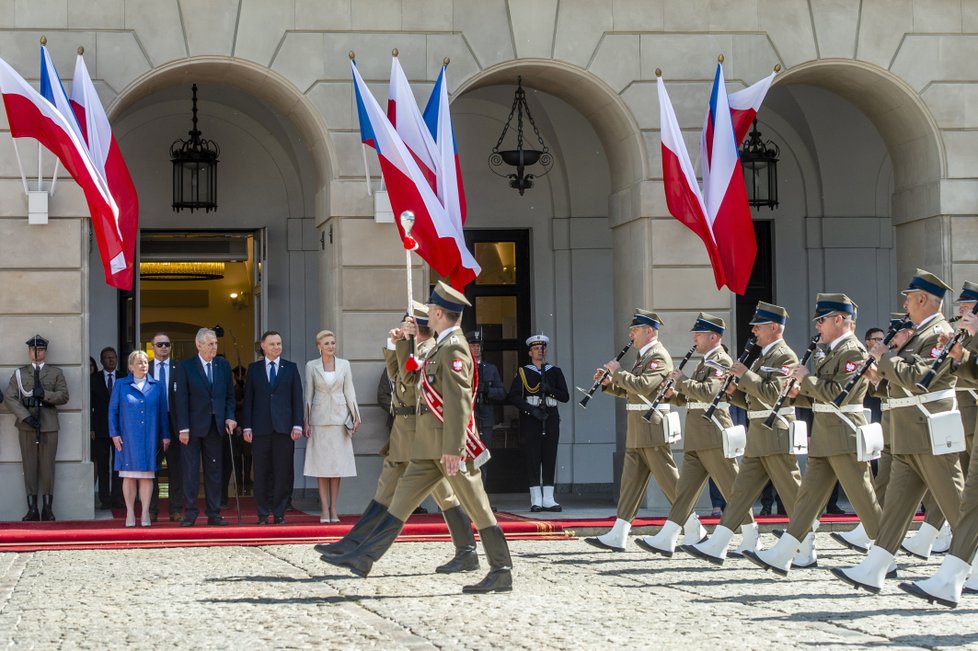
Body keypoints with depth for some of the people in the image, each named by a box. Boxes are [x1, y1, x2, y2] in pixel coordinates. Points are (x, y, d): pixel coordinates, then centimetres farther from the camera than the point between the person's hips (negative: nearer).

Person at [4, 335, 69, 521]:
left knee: (47, 466, -2)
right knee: (29, 466, 0)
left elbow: (64, 396, 3)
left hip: (49, 424, 0)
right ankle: (32, 509, 2)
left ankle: (48, 509, 2)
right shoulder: (19, 373, 12)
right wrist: (25, 416, -11)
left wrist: (45, 394, -14)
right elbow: (9, 397, 1)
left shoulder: (55, 373, 13)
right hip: (26, 425, 0)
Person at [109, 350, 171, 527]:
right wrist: (114, 433, -2)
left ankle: (145, 513, 5)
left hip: (150, 438, 1)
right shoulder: (121, 385, 4)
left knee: (147, 476, 1)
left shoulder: (157, 386, 8)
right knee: (129, 476, 1)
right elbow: (112, 410, 5)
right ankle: (130, 513, 7)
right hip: (128, 438, -1)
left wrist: (165, 435, 6)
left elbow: (163, 412, 10)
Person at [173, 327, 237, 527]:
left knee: (214, 470, 7)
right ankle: (190, 512, 4)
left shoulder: (223, 365, 8)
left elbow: (230, 395, 12)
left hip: (216, 426, 4)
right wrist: (183, 428, -12)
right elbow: (180, 399, -6)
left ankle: (213, 513, 11)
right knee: (190, 470, -1)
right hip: (193, 426, -4)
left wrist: (230, 417, -2)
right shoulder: (185, 367, -4)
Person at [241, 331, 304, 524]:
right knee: (261, 473, 1)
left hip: (284, 428, 0)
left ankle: (279, 513, 6)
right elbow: (248, 399, 7)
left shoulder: (291, 368, 9)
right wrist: (246, 427, -1)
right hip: (260, 428, 0)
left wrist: (297, 425, -3)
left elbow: (297, 398, 6)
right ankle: (263, 514, 7)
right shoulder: (254, 369, 9)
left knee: (282, 472, -1)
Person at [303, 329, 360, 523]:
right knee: (320, 464, -1)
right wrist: (306, 422, 0)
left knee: (337, 464, 2)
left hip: (339, 418, 1)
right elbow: (308, 395, 4)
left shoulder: (344, 365, 7)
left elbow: (349, 391, 7)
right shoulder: (311, 366, 4)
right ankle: (325, 510, 2)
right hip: (319, 418, -1)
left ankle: (333, 509, 7)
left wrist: (356, 416, -1)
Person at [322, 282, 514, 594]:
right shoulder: (443, 346, 16)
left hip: (449, 446, -10)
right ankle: (362, 559, 10)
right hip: (430, 448, 10)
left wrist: (452, 450, -24)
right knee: (401, 500, 9)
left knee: (477, 508, -3)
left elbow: (458, 403, -21)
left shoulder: (453, 348, -14)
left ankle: (502, 573, 3)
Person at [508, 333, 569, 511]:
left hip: (551, 418, 2)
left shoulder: (555, 372, 12)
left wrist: (550, 389, -12)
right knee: (533, 458, -5)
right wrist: (531, 409, -14)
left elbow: (565, 396, 6)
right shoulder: (523, 372, 5)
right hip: (530, 419, -2)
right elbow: (513, 397, -4)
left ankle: (548, 499, 2)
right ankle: (536, 500, -3)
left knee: (550, 458, 0)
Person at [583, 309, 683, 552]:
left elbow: (643, 386, -25)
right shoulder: (643, 356, 19)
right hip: (637, 433, 10)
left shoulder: (659, 356, -12)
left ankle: (696, 532, 2)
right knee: (631, 481, 6)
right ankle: (617, 537, 5)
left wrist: (618, 372, -16)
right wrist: (609, 382, 6)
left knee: (670, 482, -5)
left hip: (653, 430, -10)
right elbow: (630, 390, 22)